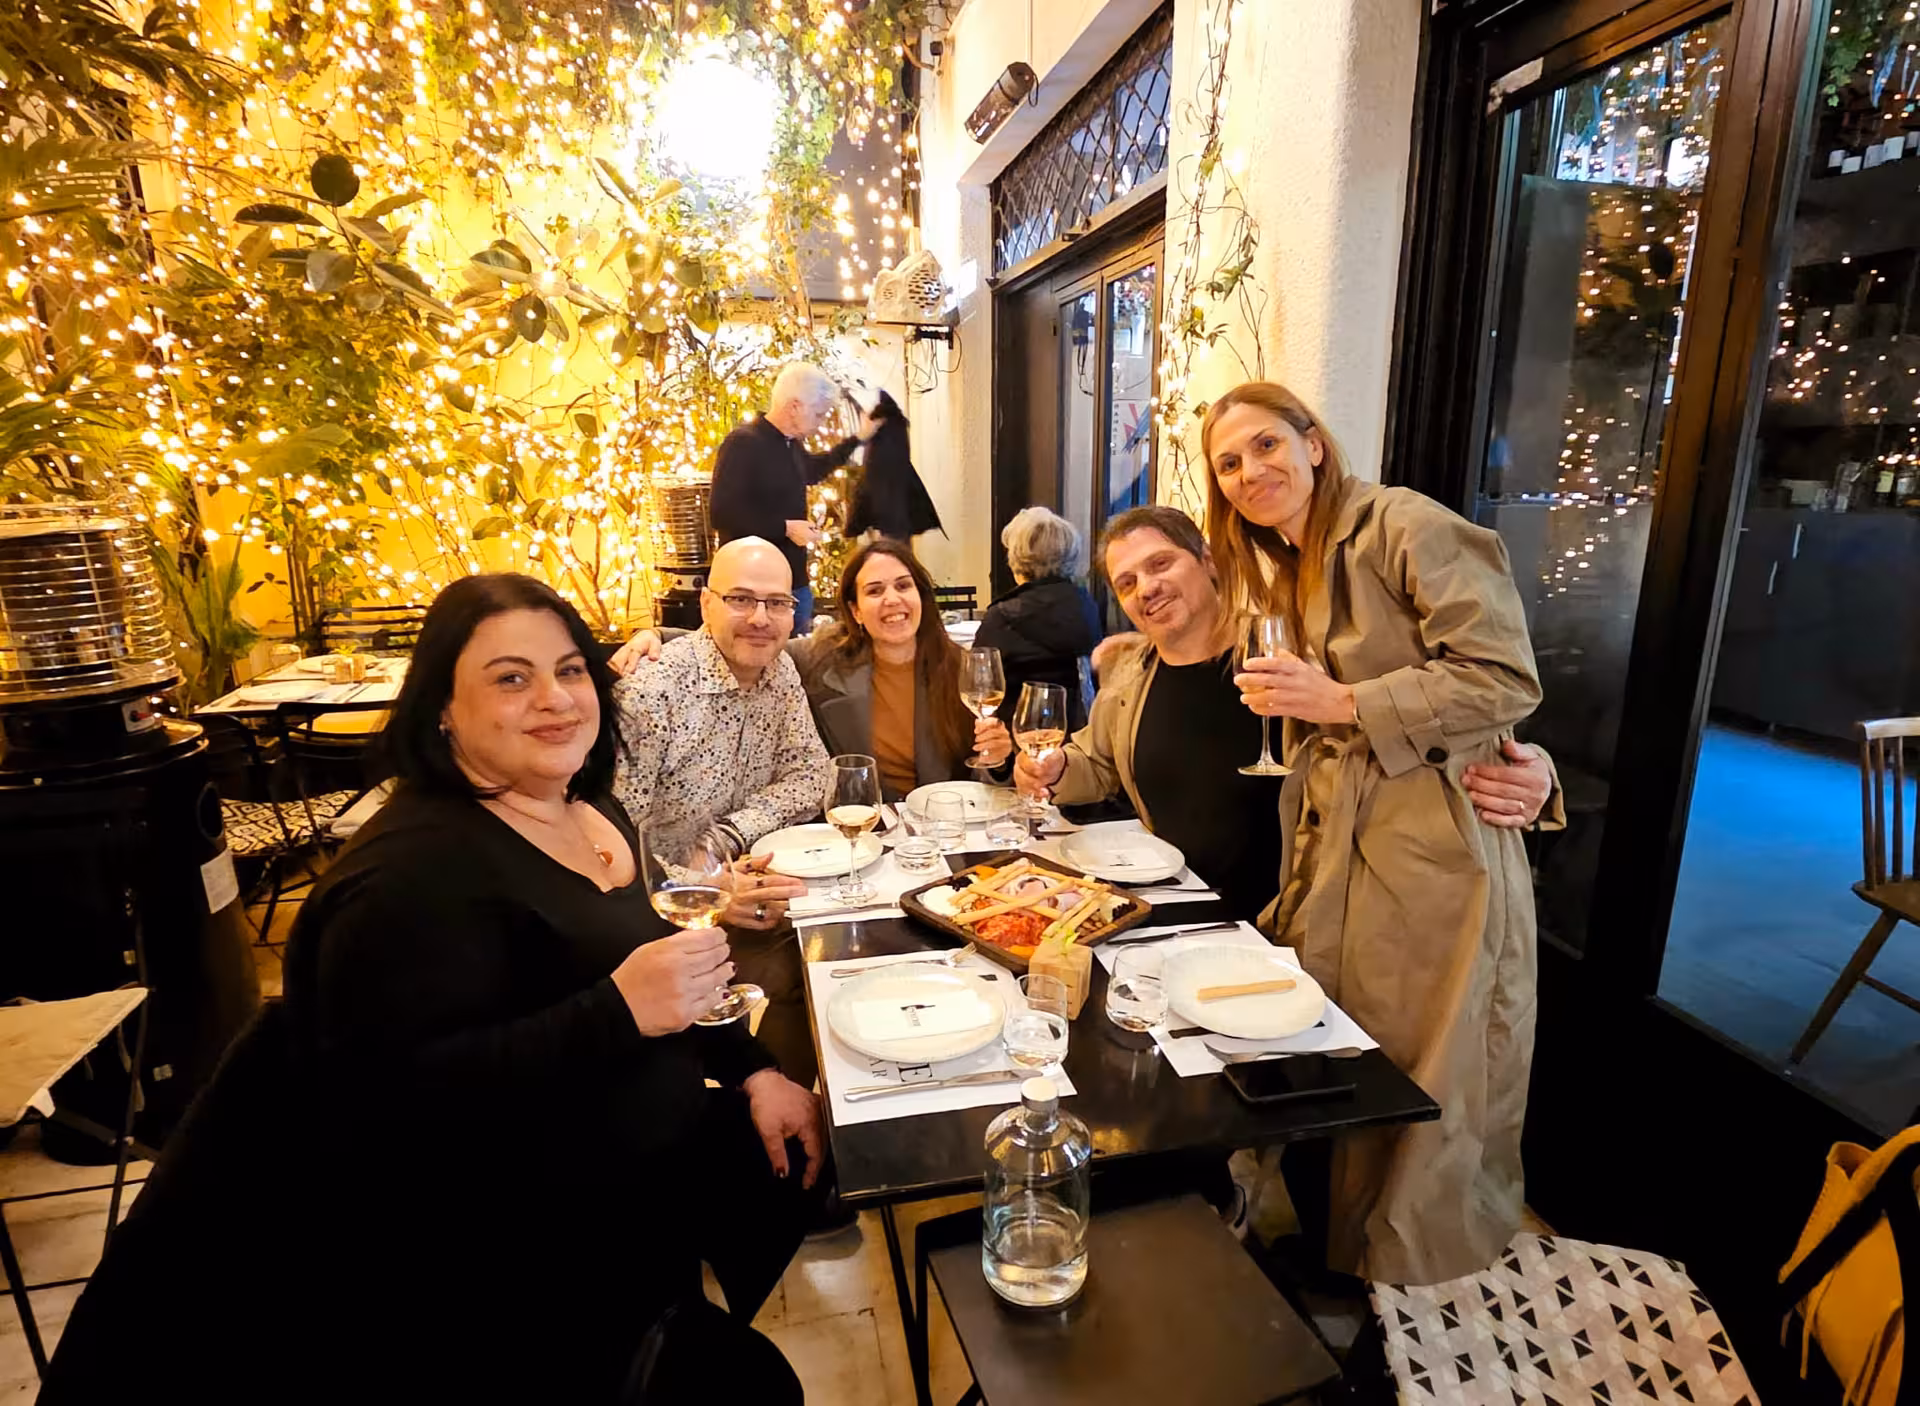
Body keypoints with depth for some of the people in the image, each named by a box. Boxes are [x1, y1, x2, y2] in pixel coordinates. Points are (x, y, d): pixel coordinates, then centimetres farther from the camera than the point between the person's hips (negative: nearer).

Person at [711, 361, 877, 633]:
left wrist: (858, 439, 31)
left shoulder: (792, 445, 11)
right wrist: (785, 528, -21)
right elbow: (722, 514, -23)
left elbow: (812, 470, 35)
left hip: (796, 583, 9)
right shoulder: (742, 443, -16)